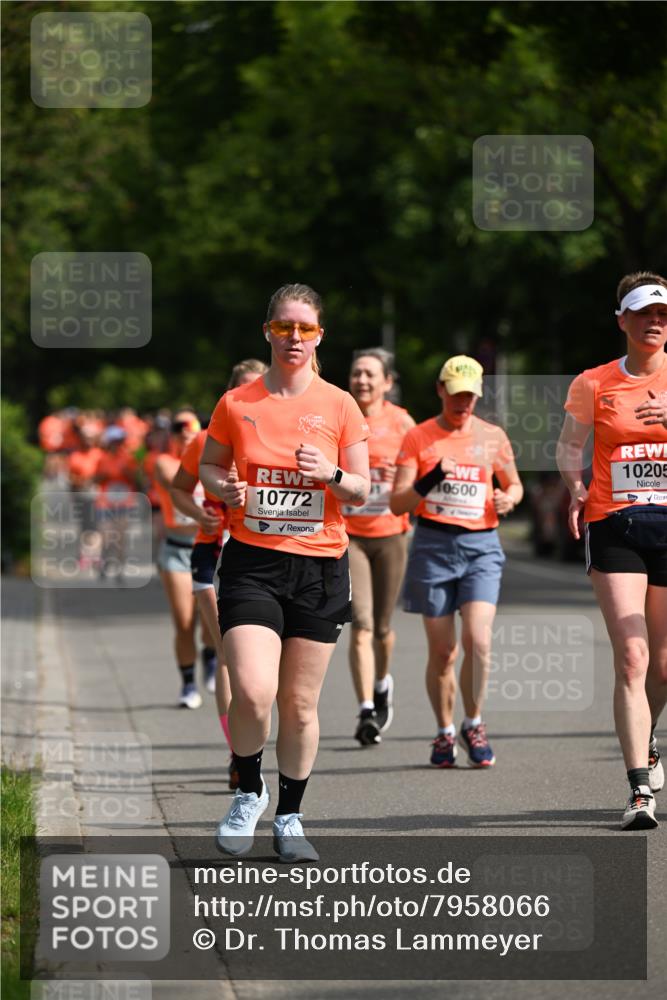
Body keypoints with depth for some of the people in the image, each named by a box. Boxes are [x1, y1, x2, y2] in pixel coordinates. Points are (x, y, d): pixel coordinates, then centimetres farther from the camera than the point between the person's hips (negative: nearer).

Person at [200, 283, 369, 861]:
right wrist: (224, 487, -7)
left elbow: (363, 491, 6)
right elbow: (208, 466, 15)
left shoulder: (339, 406, 2)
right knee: (253, 692, -17)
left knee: (300, 704, 5)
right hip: (251, 564, -1)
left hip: (320, 568, 1)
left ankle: (290, 818, 21)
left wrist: (331, 473, -15)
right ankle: (249, 793, 9)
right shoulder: (237, 404, 2)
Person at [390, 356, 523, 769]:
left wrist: (508, 499, -1)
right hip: (433, 545, 0)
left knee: (477, 639, -15)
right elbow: (397, 503, -1)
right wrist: (431, 480, -18)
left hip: (481, 546, 1)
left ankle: (473, 725, 3)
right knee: (442, 650, 1)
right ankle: (445, 732, 18)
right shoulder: (418, 437, 3)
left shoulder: (493, 436, 8)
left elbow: (514, 484, 22)